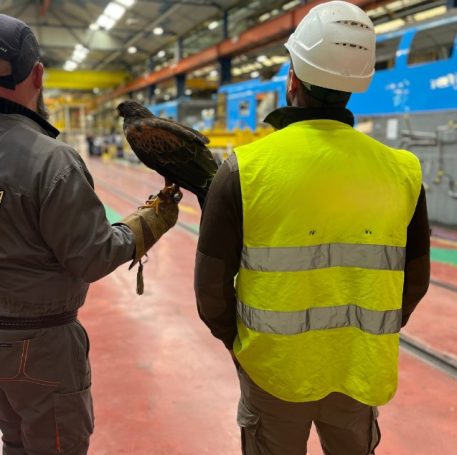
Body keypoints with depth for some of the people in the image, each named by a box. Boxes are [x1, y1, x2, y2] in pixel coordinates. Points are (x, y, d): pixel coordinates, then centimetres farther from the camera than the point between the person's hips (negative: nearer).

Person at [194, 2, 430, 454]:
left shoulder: (246, 167, -16)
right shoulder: (401, 170, -7)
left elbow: (212, 283, -10)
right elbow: (415, 281, 3)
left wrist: (233, 338, 9)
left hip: (274, 366, -2)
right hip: (361, 369, 2)